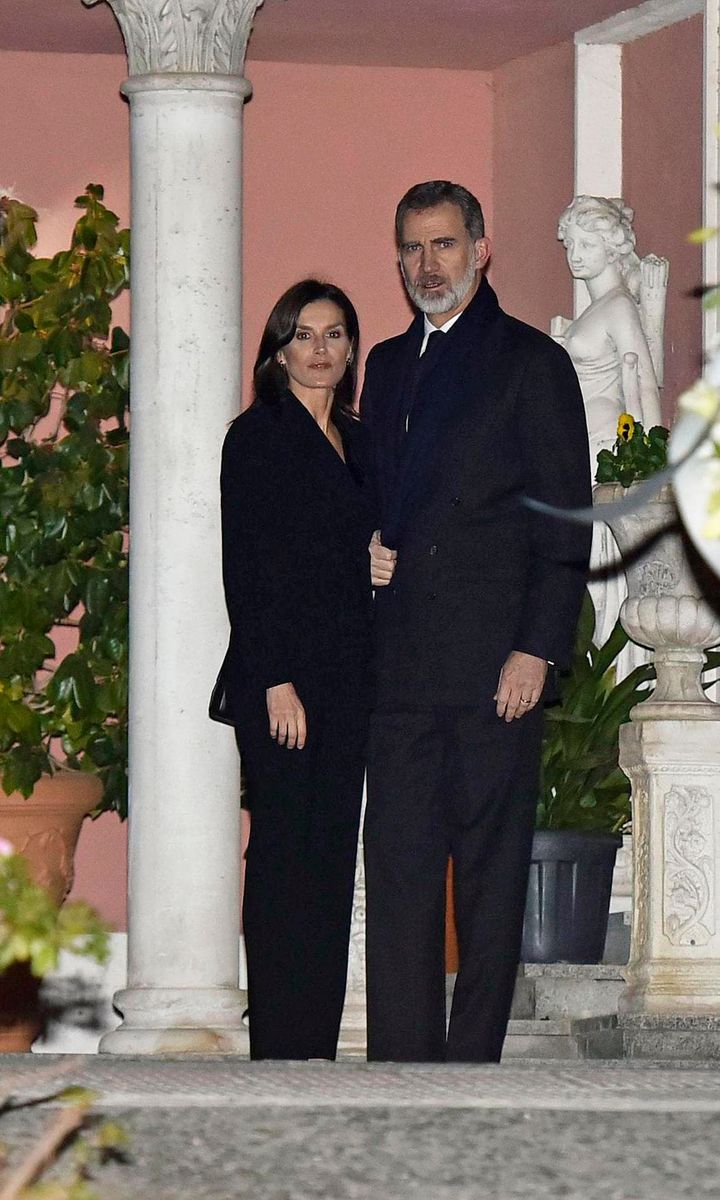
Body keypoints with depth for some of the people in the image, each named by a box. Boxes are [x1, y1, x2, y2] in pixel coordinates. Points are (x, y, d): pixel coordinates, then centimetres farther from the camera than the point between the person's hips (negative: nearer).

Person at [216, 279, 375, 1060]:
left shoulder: (358, 443, 17)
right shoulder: (258, 435, -3)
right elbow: (245, 566, -9)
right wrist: (275, 681, -15)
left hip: (349, 677, 7)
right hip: (281, 675, -7)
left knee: (333, 850, 5)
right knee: (284, 849, -6)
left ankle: (318, 1042, 8)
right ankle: (279, 1046, -4)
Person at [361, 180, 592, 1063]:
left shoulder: (531, 362, 1)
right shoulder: (388, 365, 19)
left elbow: (563, 519, -4)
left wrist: (537, 649, -12)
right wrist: (365, 550, 5)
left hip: (492, 656, -5)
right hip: (401, 660, 5)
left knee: (489, 868, -2)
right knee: (398, 862, 2)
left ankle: (473, 1059, 2)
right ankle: (401, 1063, 3)